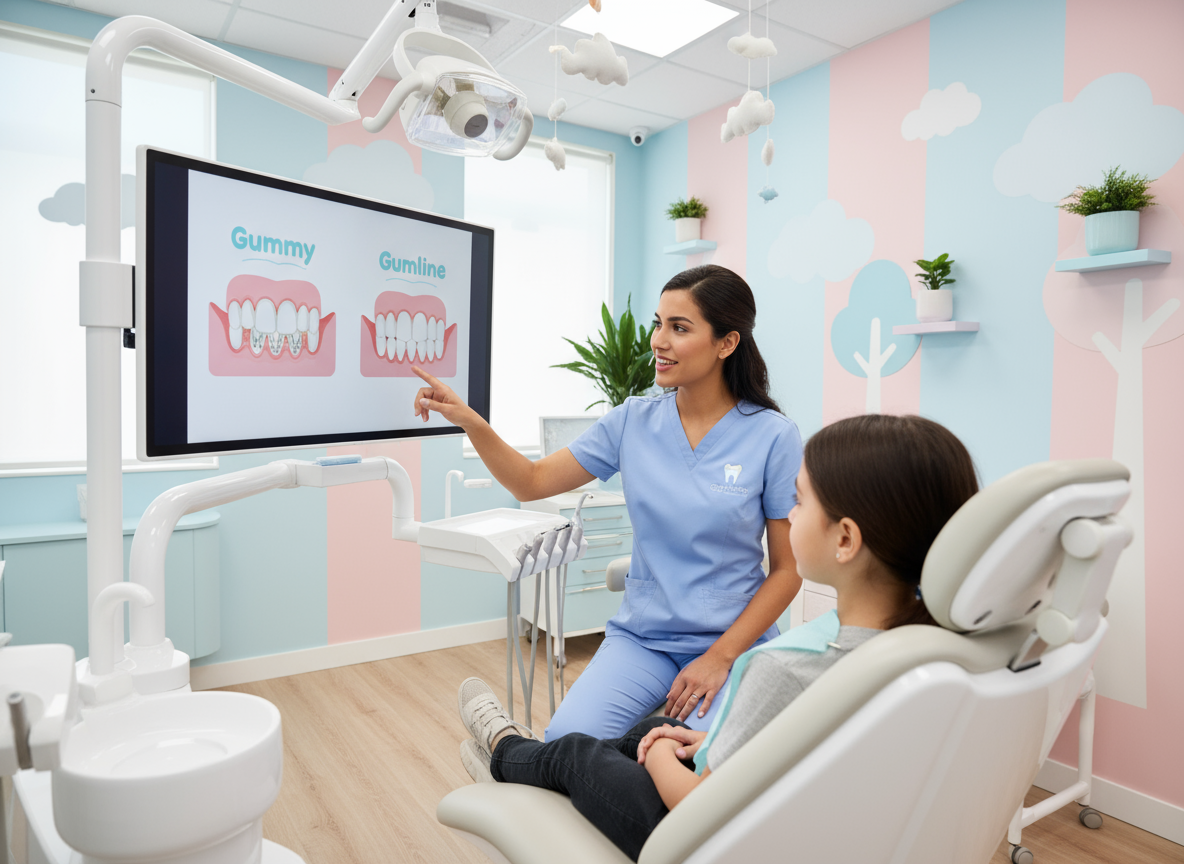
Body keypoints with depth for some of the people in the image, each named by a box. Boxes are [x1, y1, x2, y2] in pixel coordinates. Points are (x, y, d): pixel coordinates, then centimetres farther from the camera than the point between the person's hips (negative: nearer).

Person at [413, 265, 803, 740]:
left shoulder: (774, 436, -8)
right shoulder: (634, 420, 1)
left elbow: (787, 570, -4)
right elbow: (532, 482, 4)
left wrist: (720, 658, -11)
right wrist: (469, 421, -11)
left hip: (733, 642, -1)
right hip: (641, 636, 2)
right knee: (566, 742, -21)